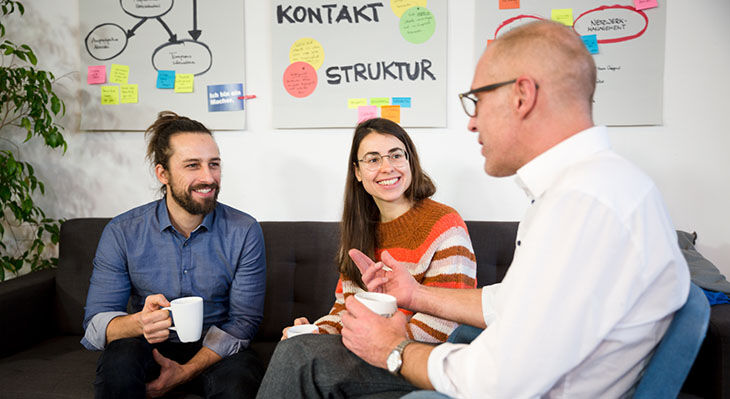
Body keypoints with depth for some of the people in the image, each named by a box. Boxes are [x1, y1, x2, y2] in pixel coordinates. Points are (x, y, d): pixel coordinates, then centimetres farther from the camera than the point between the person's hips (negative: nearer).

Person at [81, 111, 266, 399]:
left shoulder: (244, 231, -8)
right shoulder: (121, 233, -7)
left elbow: (243, 321, -8)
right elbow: (95, 324, -11)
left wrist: (185, 372, -19)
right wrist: (139, 323, -34)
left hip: (213, 352, 0)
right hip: (151, 350, 0)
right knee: (121, 356, -32)